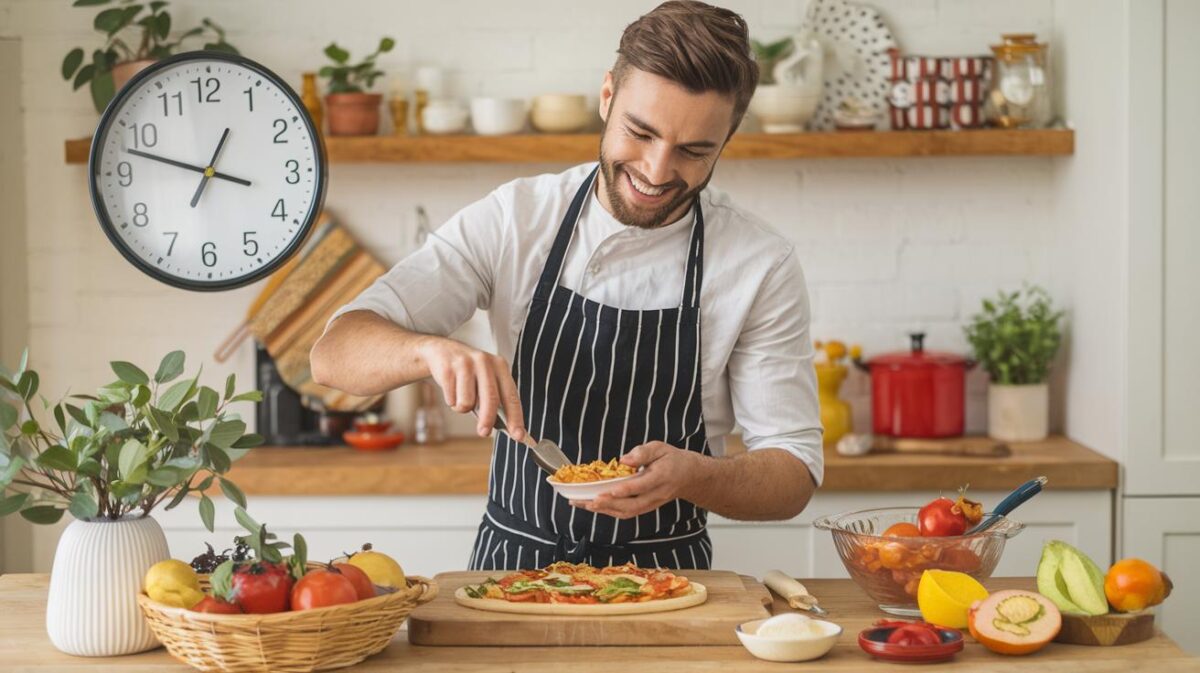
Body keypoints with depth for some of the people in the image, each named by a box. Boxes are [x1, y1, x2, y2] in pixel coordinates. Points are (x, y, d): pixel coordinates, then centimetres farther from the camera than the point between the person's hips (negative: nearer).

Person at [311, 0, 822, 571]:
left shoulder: (761, 265, -6)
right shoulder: (511, 219, -3)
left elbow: (793, 477, -3)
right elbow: (335, 354, -7)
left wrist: (691, 475, -25)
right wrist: (431, 350, -30)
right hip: (508, 566, -2)